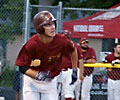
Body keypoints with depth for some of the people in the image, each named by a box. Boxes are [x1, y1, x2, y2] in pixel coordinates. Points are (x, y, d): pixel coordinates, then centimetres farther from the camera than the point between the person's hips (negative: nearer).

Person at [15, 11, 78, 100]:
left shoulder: (61, 42, -18)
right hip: (32, 81, -2)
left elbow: (73, 50, 5)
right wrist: (37, 75, -32)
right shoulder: (31, 45, -24)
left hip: (50, 82, 2)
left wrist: (75, 71, 10)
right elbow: (23, 68, -16)